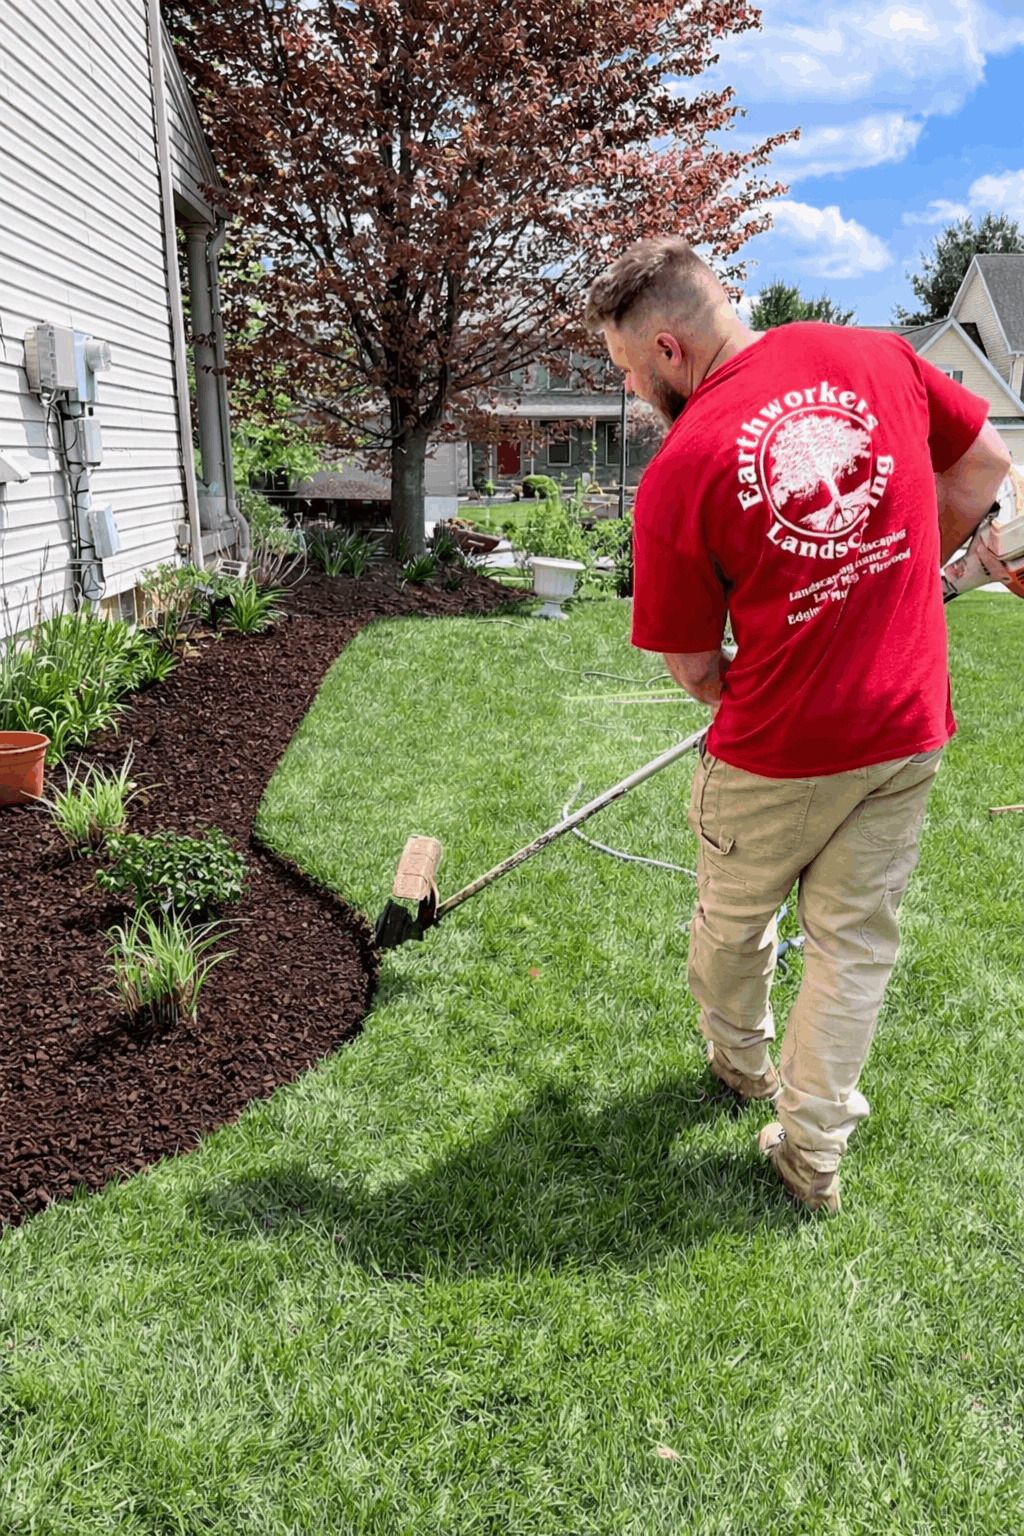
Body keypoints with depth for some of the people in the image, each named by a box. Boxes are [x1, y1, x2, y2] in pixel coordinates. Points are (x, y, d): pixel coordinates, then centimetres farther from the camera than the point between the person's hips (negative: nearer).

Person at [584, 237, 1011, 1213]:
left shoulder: (676, 473, -15)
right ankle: (812, 1151, 26)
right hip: (907, 728, 5)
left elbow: (691, 667, -7)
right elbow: (984, 468, 11)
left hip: (777, 751, -4)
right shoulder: (875, 354, -3)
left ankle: (738, 1057, 49)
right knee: (856, 939, 15)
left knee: (733, 919, 23)